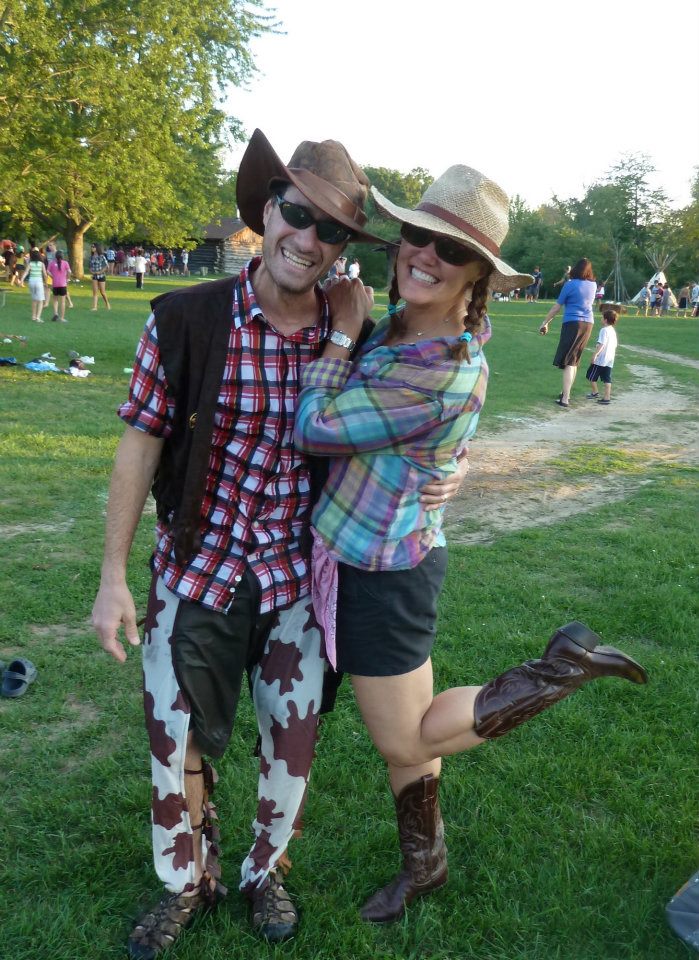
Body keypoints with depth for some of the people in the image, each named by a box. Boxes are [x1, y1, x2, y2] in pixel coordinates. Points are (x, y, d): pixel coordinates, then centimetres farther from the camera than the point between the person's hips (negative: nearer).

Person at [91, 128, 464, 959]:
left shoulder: (352, 338, -8)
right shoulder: (186, 319, -15)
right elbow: (141, 444, -9)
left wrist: (430, 476, -14)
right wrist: (113, 575, -8)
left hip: (300, 577, 2)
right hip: (198, 570, -1)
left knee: (292, 742, 14)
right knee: (177, 741, 12)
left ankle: (265, 872, 42)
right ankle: (188, 882, 39)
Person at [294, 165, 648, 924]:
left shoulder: (445, 376, -28)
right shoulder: (401, 323, -1)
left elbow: (314, 428, -22)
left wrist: (342, 331, -14)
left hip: (381, 571, -8)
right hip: (376, 557, 8)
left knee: (407, 743, 12)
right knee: (404, 729, 22)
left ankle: (563, 669, 14)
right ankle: (423, 863, 44)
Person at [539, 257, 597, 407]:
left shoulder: (570, 284, -7)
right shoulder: (593, 285, 8)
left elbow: (557, 307, -4)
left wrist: (545, 322, 6)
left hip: (572, 323, -5)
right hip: (588, 324, 5)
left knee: (568, 362, -7)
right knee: (574, 360, 17)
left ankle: (565, 399, -15)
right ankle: (566, 393, 26)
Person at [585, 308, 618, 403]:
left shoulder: (604, 330, -13)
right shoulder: (613, 331, 13)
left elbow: (601, 344, -22)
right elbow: (615, 345, 19)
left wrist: (594, 355, -25)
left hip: (600, 359, -8)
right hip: (610, 360, 8)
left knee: (591, 376, 8)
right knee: (607, 379, 5)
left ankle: (595, 392, 15)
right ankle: (607, 397, 1)